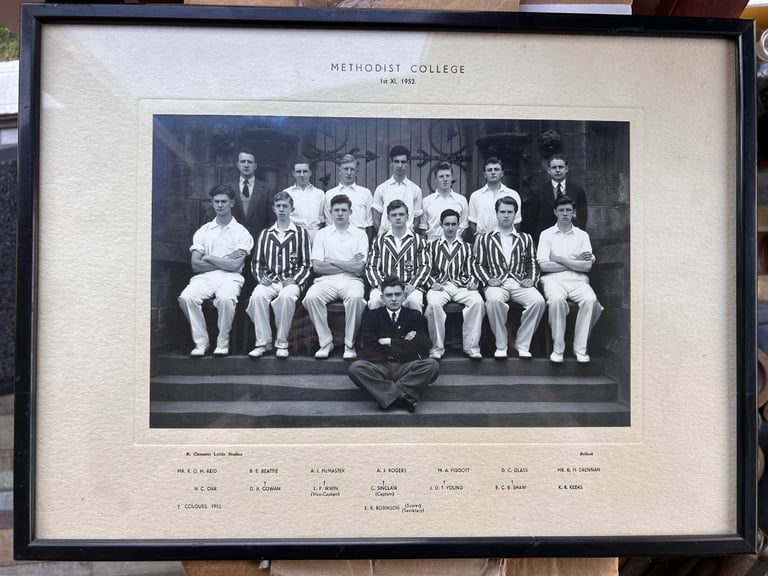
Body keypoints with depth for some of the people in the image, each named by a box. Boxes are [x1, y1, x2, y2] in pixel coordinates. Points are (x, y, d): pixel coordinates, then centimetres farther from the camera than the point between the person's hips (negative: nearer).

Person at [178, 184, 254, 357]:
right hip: (204, 277, 3)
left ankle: (223, 343, -15)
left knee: (225, 298, -36)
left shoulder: (241, 232, 7)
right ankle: (200, 341, -11)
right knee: (186, 297, -28)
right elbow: (195, 264, 4)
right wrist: (225, 261, -3)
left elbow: (235, 266, -6)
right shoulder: (203, 231, 16)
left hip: (230, 277, -3)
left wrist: (209, 258, 2)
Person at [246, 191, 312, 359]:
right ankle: (263, 342, -21)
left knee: (286, 296, -37)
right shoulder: (265, 234, 20)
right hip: (269, 281, 2)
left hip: (291, 281, -2)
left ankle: (282, 343, -24)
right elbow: (257, 262, 17)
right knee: (257, 295, -32)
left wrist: (294, 279, -10)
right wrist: (261, 276, -3)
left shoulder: (301, 233, 11)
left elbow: (306, 265, 6)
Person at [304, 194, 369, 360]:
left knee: (355, 297, -36)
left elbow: (359, 268, -3)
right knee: (311, 297, -30)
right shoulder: (322, 234, 14)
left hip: (351, 281, -1)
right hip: (327, 281, 2)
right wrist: (349, 264, -2)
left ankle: (350, 345, -19)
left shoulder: (360, 235, 10)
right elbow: (317, 267, 2)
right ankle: (326, 342, -14)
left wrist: (332, 261, -1)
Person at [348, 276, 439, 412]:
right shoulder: (371, 316, 12)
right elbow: (368, 351, -1)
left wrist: (390, 342, -1)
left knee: (432, 365, -28)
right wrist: (403, 344, 0)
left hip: (406, 367, 1)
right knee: (355, 367, -30)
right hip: (379, 367, 0)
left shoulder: (415, 316, 14)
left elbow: (423, 348, 0)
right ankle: (402, 396, -34)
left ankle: (390, 396, -29)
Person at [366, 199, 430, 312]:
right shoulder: (378, 241, 16)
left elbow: (424, 267, 6)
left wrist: (413, 285, -11)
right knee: (375, 301, -31)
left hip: (409, 286, 0)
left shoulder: (418, 241, 14)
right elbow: (371, 267, 9)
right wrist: (380, 285, -10)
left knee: (415, 301, -33)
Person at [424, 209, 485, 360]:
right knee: (434, 303, -36)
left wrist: (473, 282, -3)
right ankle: (437, 347, -23)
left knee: (478, 301, -32)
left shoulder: (466, 247, 23)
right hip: (440, 285, -1)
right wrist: (433, 283, -7)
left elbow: (471, 271, 19)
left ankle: (471, 346, -23)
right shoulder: (433, 245, 19)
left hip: (461, 286, 1)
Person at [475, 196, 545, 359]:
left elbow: (532, 264, 18)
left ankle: (522, 344, -14)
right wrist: (488, 279, -8)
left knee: (538, 301, -30)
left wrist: (531, 279, -1)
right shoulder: (485, 239, 17)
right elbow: (480, 265, 11)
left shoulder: (526, 238, 22)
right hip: (497, 283, -2)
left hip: (520, 283, 2)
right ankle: (501, 345, -20)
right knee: (494, 300, -38)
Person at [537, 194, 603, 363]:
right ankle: (558, 348, -22)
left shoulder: (582, 235, 16)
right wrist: (575, 262, 0)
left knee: (590, 300, -31)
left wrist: (559, 258, -2)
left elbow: (587, 266, 1)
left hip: (578, 280, 2)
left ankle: (580, 348, -19)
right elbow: (544, 265, -3)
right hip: (554, 279, -2)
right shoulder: (546, 234, 12)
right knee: (557, 299, -36)